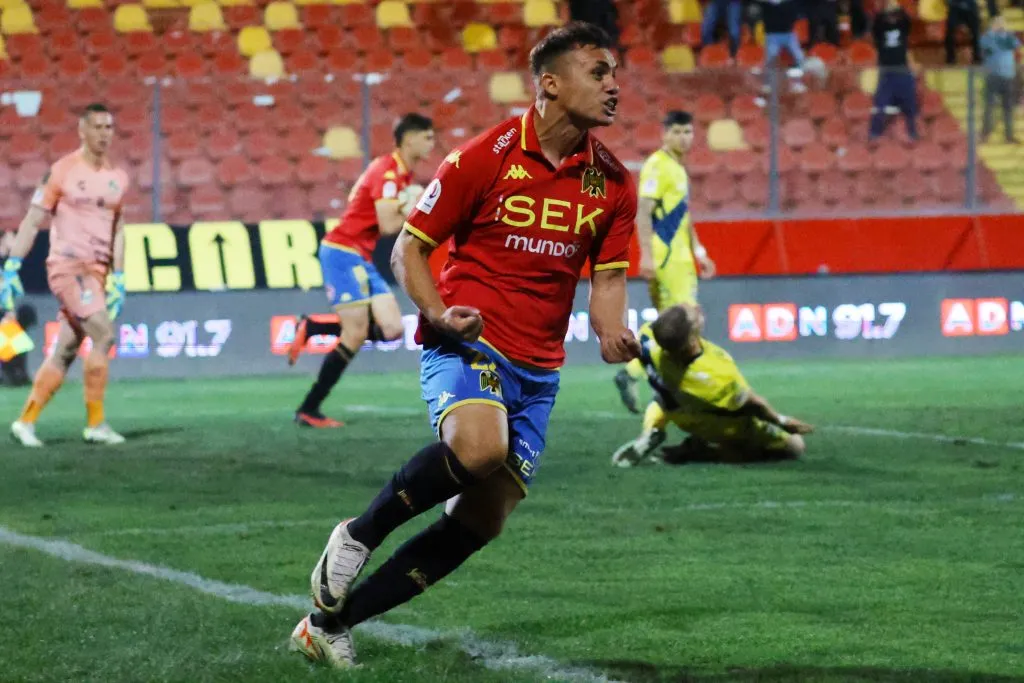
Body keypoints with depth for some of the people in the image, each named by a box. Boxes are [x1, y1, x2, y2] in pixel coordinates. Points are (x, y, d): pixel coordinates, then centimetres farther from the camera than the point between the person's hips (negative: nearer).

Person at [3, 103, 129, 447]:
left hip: (96, 271, 6)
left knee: (64, 352, 5)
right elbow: (32, 222, -3)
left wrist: (118, 279, 10)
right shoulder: (61, 171, -4)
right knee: (103, 334, -17)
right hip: (67, 265, -6)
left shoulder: (118, 177, 12)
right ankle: (95, 424, -11)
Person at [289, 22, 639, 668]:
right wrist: (440, 313, -19)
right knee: (480, 446, -36)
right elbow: (409, 249, -1)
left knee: (482, 521, 1)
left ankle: (330, 622, 14)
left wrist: (613, 333, -11)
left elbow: (607, 278, 11)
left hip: (538, 369, 6)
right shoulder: (487, 157, -8)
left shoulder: (613, 183, 5)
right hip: (467, 342, -6)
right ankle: (358, 535, -11)